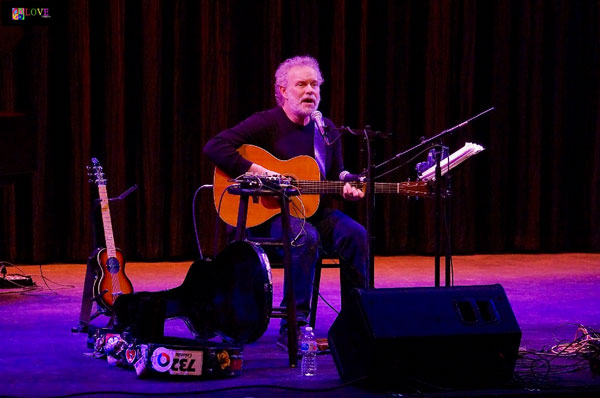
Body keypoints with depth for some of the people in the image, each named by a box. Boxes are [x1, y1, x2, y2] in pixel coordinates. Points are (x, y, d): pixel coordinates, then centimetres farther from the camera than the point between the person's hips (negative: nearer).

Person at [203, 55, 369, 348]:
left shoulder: (326, 129, 11)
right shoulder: (265, 124, -8)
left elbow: (336, 174, 21)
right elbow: (214, 147, -18)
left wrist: (347, 187, -3)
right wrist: (257, 172, -25)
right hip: (267, 215, -6)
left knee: (355, 234, -20)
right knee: (305, 237, -35)